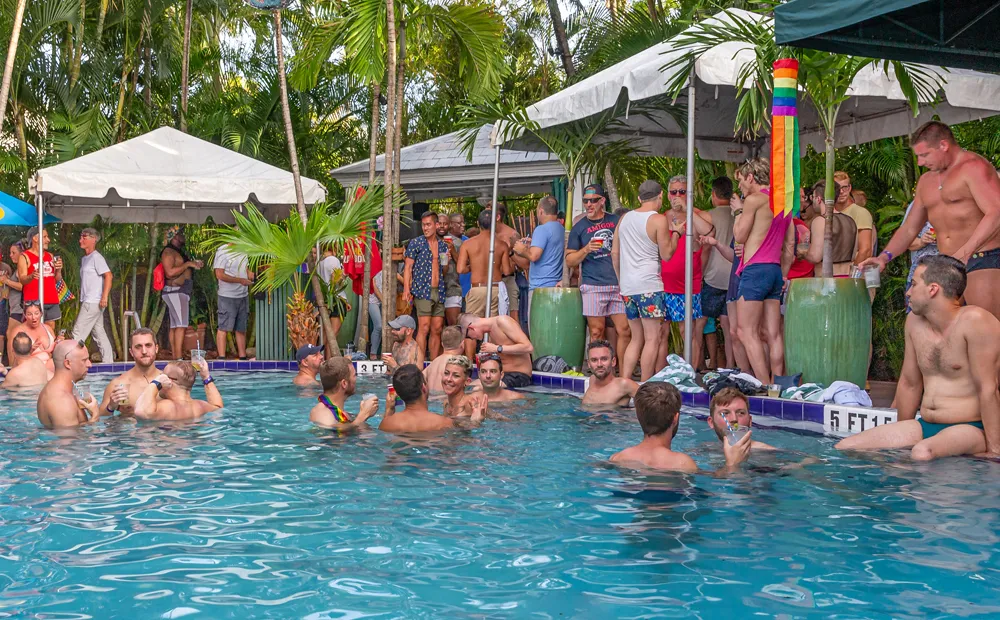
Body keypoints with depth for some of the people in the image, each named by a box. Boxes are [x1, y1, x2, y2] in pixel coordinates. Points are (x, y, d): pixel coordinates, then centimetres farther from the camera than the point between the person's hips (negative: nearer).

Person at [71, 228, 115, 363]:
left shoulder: (96, 257, -11)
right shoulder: (84, 259, 17)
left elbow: (108, 276, -18)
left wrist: (104, 297, -23)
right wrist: (82, 298, 16)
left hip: (93, 302, -9)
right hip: (88, 302, 9)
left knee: (78, 333, -9)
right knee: (99, 333, 11)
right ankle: (108, 362, 15)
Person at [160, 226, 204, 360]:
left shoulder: (179, 252, 20)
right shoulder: (168, 252, -10)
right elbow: (169, 272, -20)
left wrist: (195, 265, 16)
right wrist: (188, 264, -17)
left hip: (182, 292, 10)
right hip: (174, 291, -10)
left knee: (175, 326, 7)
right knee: (181, 325, -17)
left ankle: (175, 356, 5)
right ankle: (179, 357, -22)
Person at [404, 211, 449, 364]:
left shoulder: (443, 245, 15)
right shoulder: (415, 243, 2)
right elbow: (408, 268, -2)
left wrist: (446, 261, 1)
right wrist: (406, 289, -12)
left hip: (439, 292, 5)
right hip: (422, 291, -5)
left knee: (437, 330, 4)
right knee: (424, 328, -12)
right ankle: (419, 366, -12)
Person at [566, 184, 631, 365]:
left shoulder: (616, 221, 11)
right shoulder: (579, 227, 8)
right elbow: (569, 260, 8)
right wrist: (585, 250, -11)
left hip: (619, 284, 1)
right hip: (593, 287, -1)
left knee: (625, 330, -4)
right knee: (596, 332, -2)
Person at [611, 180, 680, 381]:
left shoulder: (624, 218, 13)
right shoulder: (659, 220, -6)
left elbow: (615, 254, 16)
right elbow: (666, 254, -4)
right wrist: (675, 232, 9)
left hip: (627, 286, 7)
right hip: (648, 284, -7)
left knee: (636, 338, 14)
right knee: (652, 338, -2)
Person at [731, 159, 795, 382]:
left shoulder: (754, 199, -8)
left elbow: (740, 236, -7)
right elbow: (790, 245, 18)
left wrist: (738, 210, 8)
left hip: (755, 270, -8)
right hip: (775, 270, 8)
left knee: (747, 332, -6)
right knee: (774, 334, 7)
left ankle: (764, 386, -12)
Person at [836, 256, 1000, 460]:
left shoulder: (974, 321, -15)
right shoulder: (914, 321, 7)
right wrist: (901, 437, 19)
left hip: (970, 428, -7)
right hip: (925, 426, 7)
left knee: (922, 453, -40)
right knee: (843, 448, -6)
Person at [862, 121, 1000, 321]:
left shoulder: (973, 167, -7)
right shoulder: (926, 181, 20)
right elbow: (909, 228, 25)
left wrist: (963, 253, -27)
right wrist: (884, 256, 8)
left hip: (983, 261, -7)